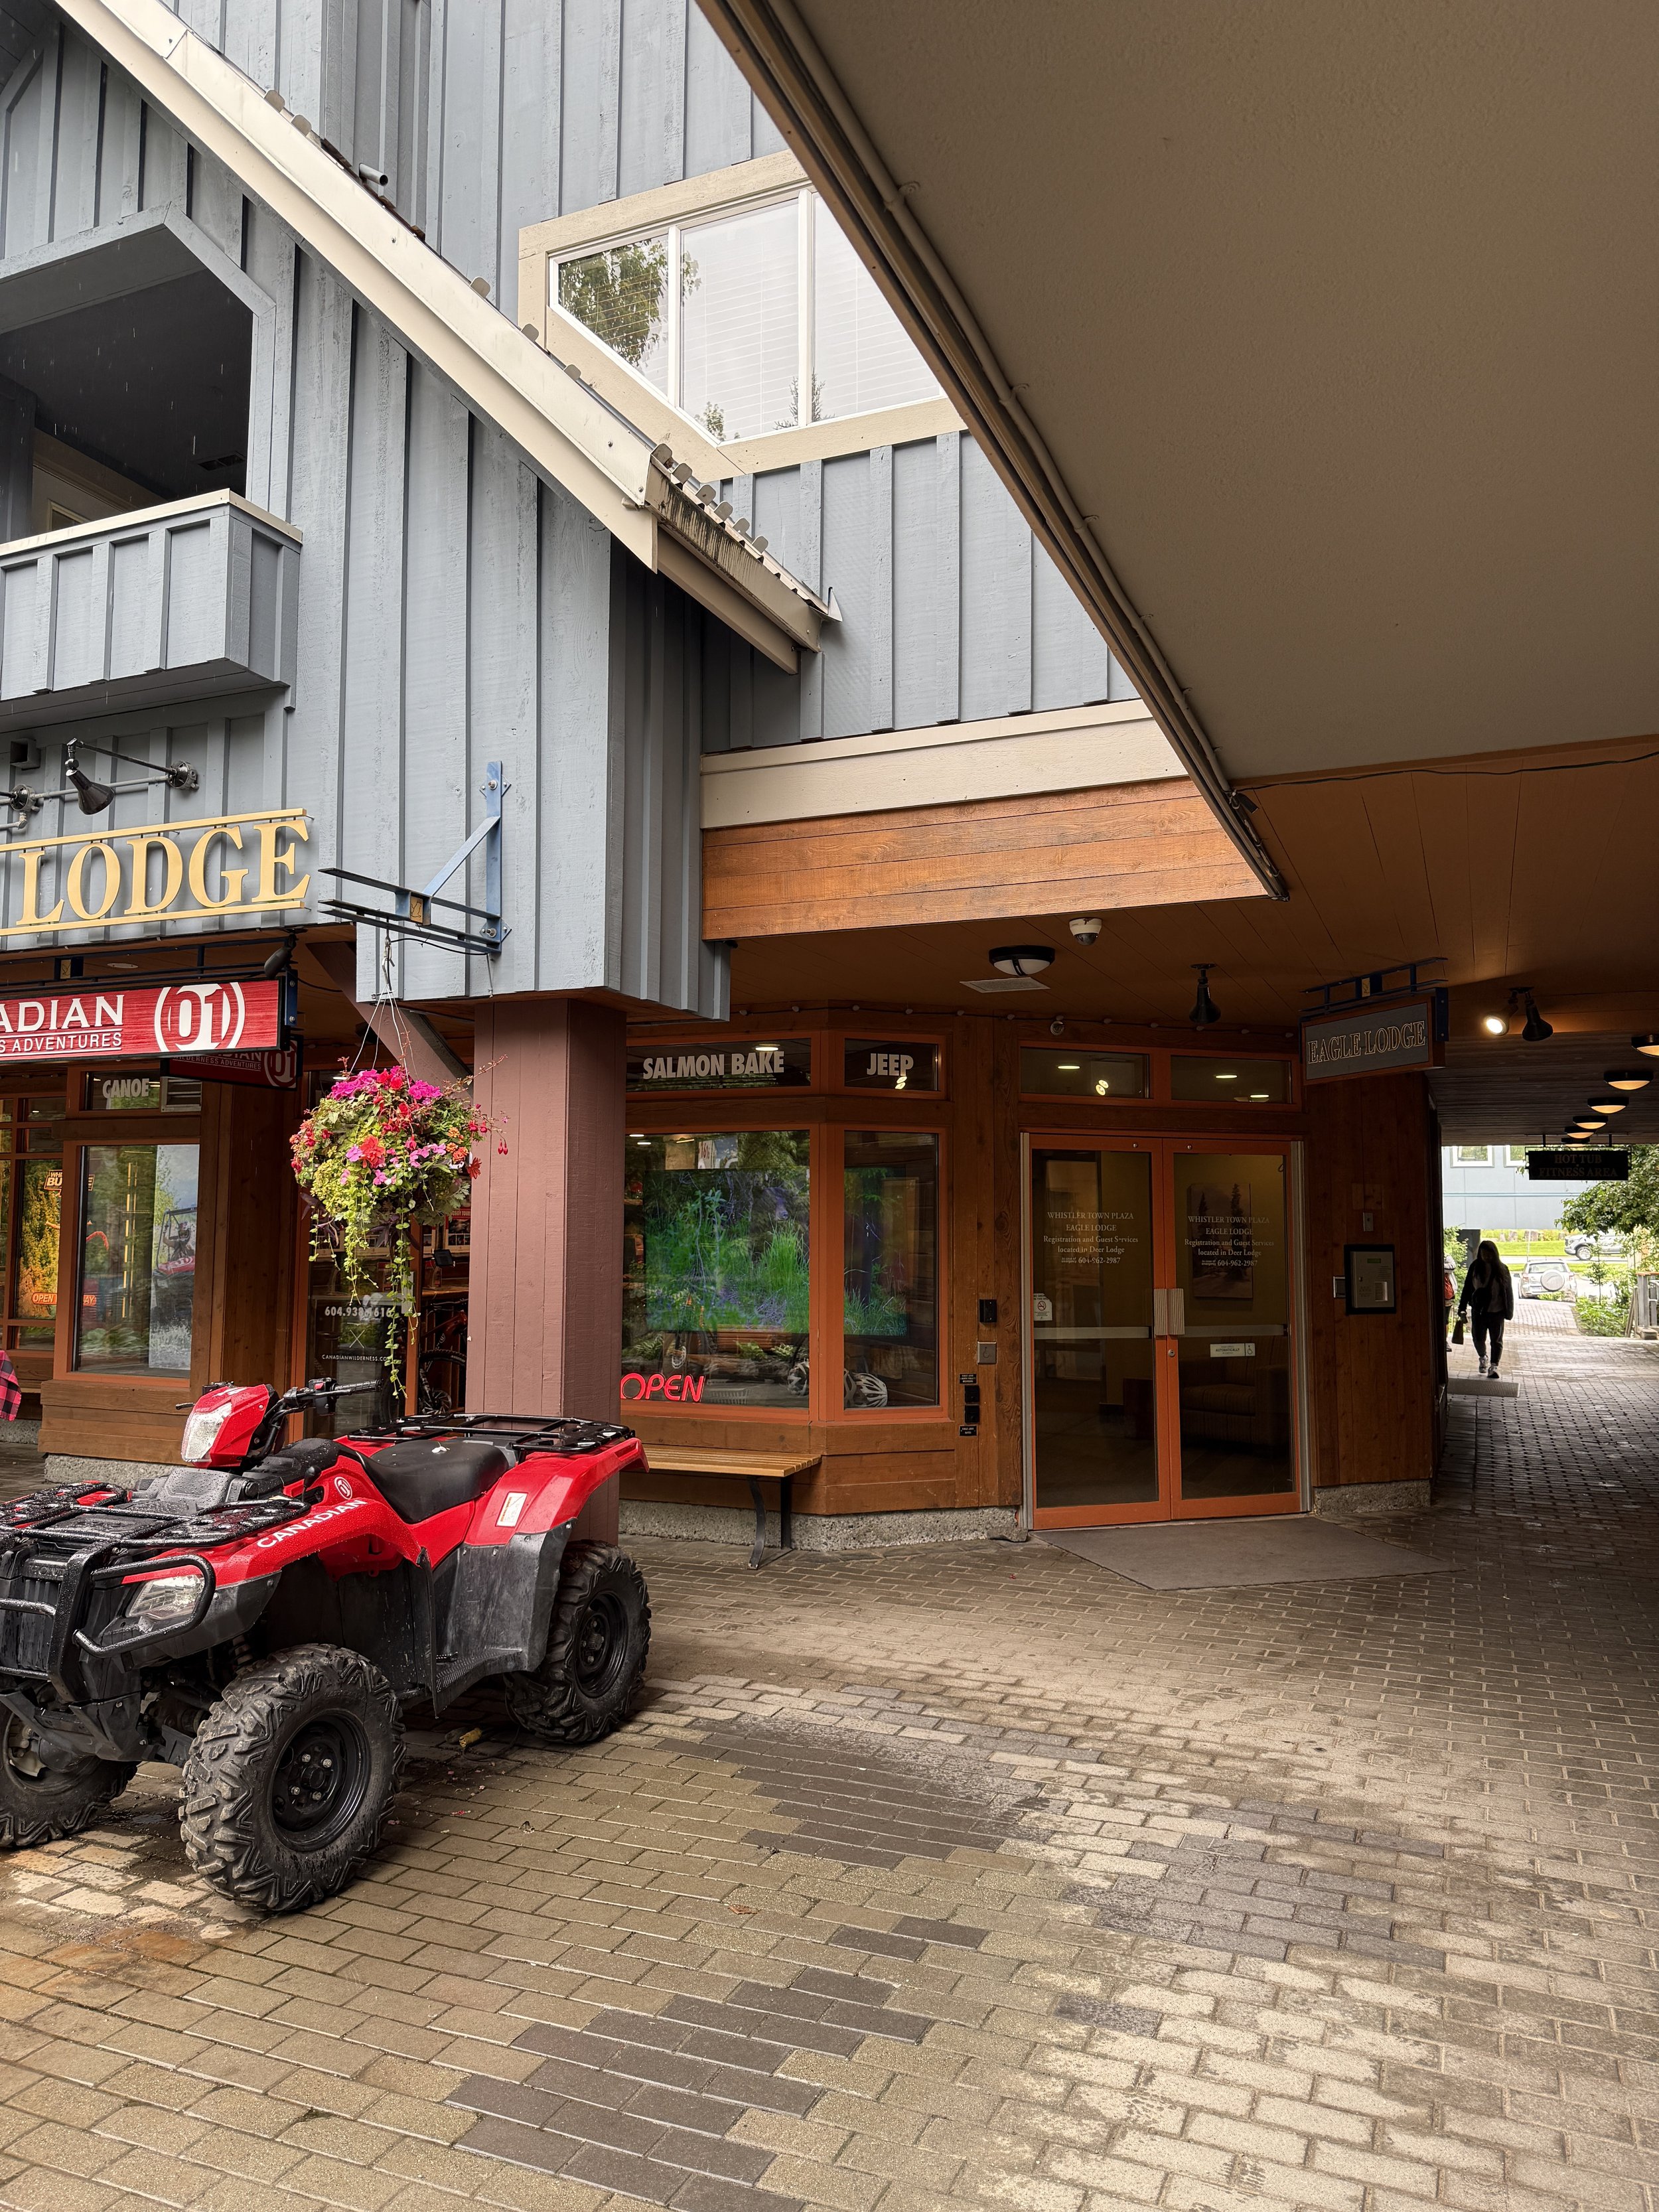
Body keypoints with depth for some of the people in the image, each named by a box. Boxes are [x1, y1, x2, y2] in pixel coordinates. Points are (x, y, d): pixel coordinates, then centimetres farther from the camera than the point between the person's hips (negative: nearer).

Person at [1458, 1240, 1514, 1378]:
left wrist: (1509, 1311, -2)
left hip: (1497, 1312, -1)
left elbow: (1508, 1291, 0)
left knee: (1496, 1340, 1)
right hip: (1478, 1311, 1)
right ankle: (1483, 1358, 36)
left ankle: (1494, 1367, 2)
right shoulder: (1475, 1268, -1)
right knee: (1478, 1339, 9)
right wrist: (1462, 1308, -2)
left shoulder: (1502, 1269, -4)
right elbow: (1467, 1288, 2)